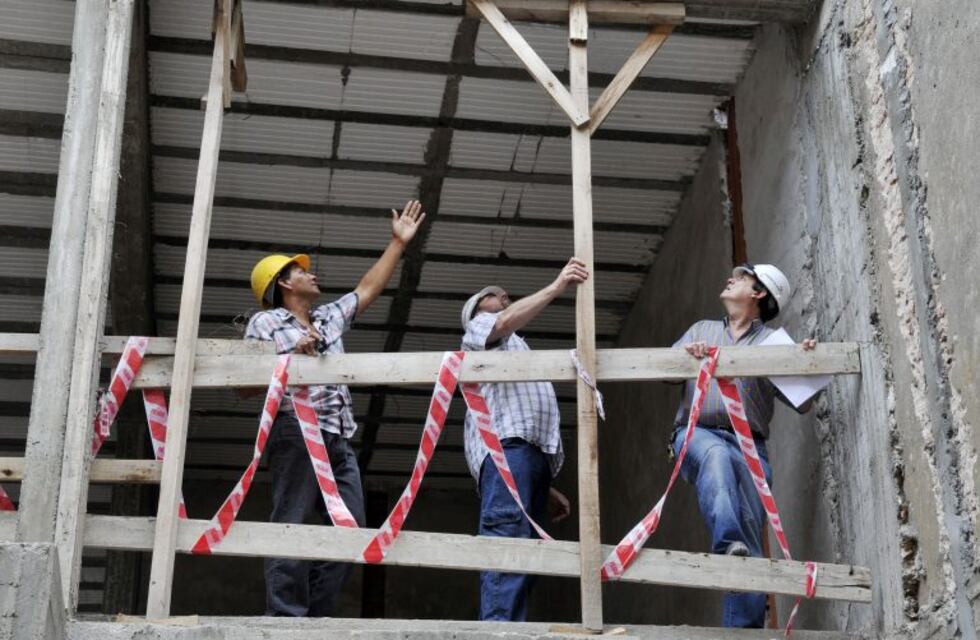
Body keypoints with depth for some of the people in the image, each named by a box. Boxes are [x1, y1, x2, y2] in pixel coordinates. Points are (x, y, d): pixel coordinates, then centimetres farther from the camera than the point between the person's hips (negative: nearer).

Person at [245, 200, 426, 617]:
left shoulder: (329, 317, 27)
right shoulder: (265, 323, 8)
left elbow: (369, 288, 33)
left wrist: (399, 242, 32)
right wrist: (291, 356, -12)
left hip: (338, 440, 8)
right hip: (297, 432, -8)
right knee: (292, 527, -13)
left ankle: (316, 618, 2)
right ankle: (285, 620, -16)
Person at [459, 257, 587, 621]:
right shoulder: (479, 327, 22)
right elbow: (506, 322, -6)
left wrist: (546, 488, 22)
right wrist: (557, 287, -15)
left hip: (533, 451, 8)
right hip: (505, 443, -8)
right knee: (507, 537, -26)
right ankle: (497, 629, -39)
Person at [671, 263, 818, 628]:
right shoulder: (701, 330, 26)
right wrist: (684, 354, -9)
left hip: (750, 446, 0)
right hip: (697, 433, 0)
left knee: (752, 535, -13)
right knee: (716, 453, -37)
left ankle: (744, 629, -17)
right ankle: (727, 544, -55)